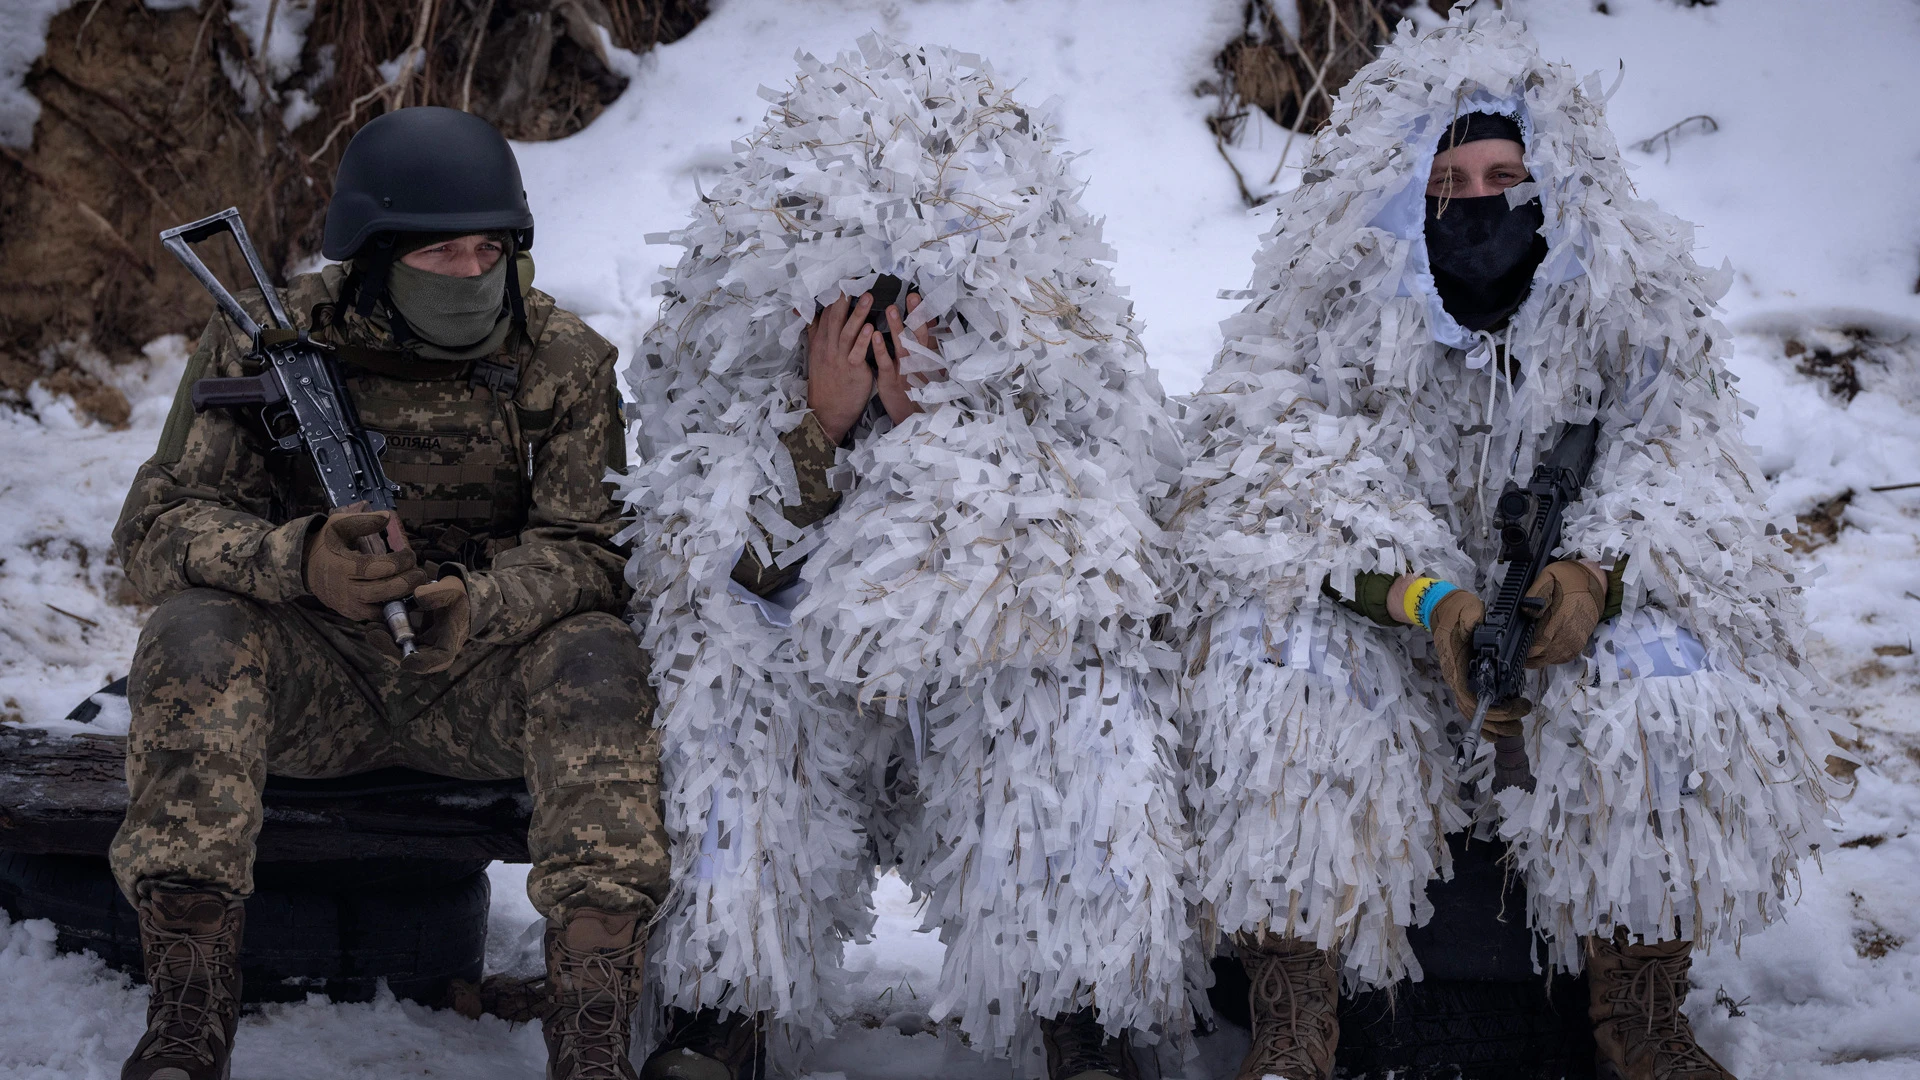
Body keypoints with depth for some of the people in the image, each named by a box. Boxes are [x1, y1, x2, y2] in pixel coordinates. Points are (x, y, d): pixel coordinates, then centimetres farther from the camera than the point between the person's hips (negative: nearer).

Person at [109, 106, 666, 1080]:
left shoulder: (564, 360, -5)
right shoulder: (265, 344, -6)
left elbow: (592, 551, -11)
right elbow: (158, 526, -11)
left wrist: (475, 605, -34)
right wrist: (301, 561, -34)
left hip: (477, 682, 0)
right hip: (313, 679, 0)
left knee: (600, 662, -29)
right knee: (195, 632, -29)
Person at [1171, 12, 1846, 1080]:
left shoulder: (1634, 302, -2)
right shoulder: (1325, 311, -7)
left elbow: (1683, 460, -8)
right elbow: (1283, 486, -17)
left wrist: (1599, 568, -30)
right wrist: (1426, 593, -33)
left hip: (1561, 607, 1)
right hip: (1374, 619, -1)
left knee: (1666, 662, -28)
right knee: (1286, 649, -31)